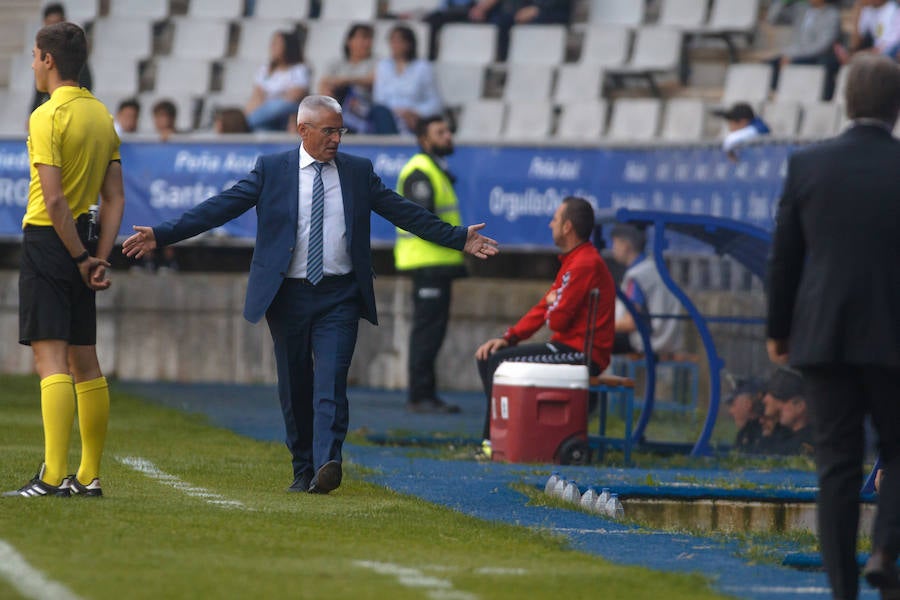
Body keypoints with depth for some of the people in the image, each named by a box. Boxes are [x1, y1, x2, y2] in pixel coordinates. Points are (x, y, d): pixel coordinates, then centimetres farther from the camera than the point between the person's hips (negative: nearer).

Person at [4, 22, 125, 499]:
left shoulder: (48, 116, -13)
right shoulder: (102, 115, 12)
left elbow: (54, 199, -19)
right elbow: (115, 198, 10)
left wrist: (81, 257, -11)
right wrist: (100, 258, 5)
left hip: (48, 241, -8)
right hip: (82, 242, 8)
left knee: (50, 359, -11)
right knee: (84, 361, 11)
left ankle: (53, 477, -17)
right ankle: (89, 476, 15)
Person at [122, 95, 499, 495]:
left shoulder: (358, 172, 7)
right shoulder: (271, 170, 2)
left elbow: (404, 212, 11)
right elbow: (220, 207, -1)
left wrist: (459, 238, 7)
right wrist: (162, 235, -9)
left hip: (339, 297, 0)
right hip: (289, 294, 0)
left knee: (331, 383, -14)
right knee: (295, 387, 7)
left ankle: (327, 465, -25)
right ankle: (303, 470, 18)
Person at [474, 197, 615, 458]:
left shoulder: (585, 264, -17)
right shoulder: (572, 261, 19)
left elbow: (557, 320, -21)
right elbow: (544, 309, 19)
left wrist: (553, 306, 4)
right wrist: (508, 338, 8)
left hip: (582, 355, -11)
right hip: (568, 348, 11)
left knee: (500, 361, -17)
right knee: (487, 357, 8)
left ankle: (493, 441, -8)